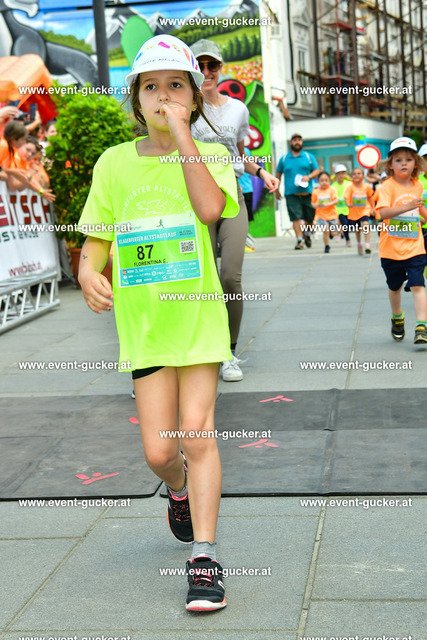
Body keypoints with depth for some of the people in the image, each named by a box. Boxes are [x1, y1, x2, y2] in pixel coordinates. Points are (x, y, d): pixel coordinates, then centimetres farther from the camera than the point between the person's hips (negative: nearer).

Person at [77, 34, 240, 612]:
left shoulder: (209, 154, 0)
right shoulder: (115, 162, 6)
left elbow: (210, 208, -21)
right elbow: (97, 240, 10)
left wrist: (181, 133, -18)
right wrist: (88, 272, -12)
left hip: (199, 314, -2)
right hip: (143, 321, 2)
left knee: (196, 432, -7)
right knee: (158, 452, 1)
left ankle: (204, 559, 4)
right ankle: (179, 489, 38)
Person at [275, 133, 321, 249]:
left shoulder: (309, 156, 10)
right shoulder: (284, 159, 10)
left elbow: (317, 170, 10)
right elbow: (278, 174, 18)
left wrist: (308, 176, -10)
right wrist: (276, 190, 16)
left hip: (306, 192, 1)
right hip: (291, 193, -1)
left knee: (309, 217, 5)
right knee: (296, 217, -12)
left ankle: (306, 234, 32)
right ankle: (300, 240, -11)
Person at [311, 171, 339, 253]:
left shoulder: (331, 189, -5)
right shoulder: (315, 191, 0)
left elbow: (336, 200, -12)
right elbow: (313, 201, 12)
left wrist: (328, 204, -27)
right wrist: (314, 205, -11)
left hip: (332, 214, 0)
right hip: (321, 215, 0)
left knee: (334, 233, 3)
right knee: (325, 230, -20)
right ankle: (327, 246, 2)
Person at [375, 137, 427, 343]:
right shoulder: (387, 187, -11)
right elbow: (383, 212, -27)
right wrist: (406, 207, -37)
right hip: (391, 249, -2)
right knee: (395, 286, 14)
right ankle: (397, 317, 39)